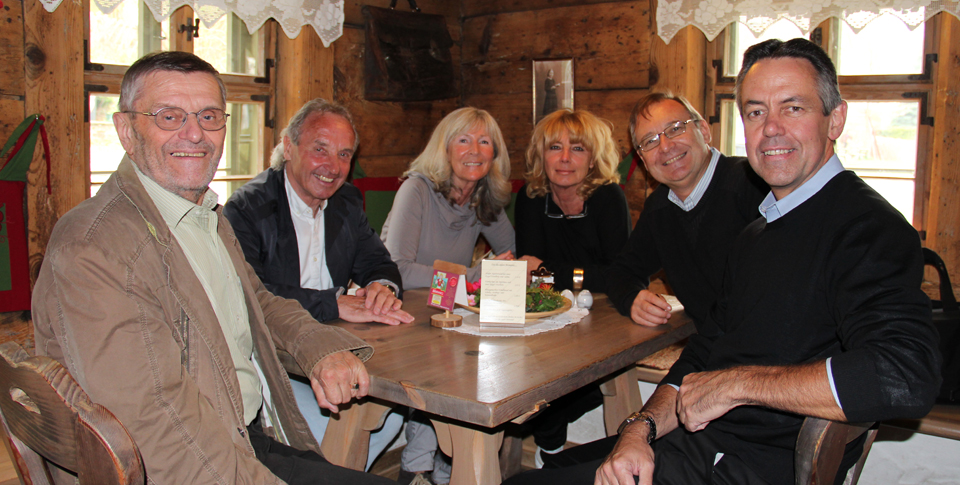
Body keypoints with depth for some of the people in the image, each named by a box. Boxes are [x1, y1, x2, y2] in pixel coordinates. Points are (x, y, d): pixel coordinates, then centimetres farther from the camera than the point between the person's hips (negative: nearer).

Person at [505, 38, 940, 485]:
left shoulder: (871, 229, -15)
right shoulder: (755, 234, 15)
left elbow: (906, 380, -31)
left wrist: (736, 383, -21)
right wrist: (641, 428, -5)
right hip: (694, 440, 8)